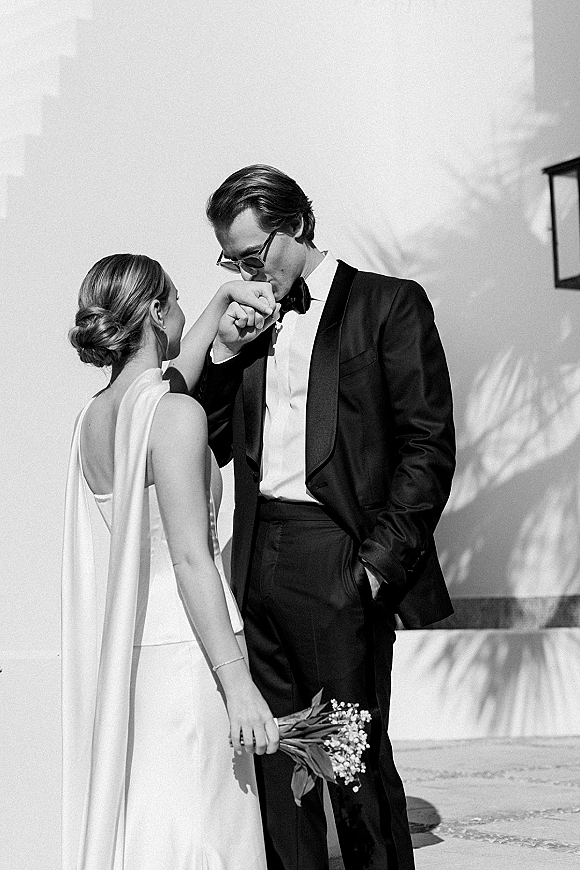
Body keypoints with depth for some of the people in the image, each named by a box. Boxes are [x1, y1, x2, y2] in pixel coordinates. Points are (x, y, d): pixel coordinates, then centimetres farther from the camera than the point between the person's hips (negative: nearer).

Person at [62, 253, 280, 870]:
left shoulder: (92, 417, 8)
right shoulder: (176, 415, -15)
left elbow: (172, 374, 30)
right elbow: (191, 559, -19)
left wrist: (223, 300, 29)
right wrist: (238, 682, -19)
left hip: (122, 648, 8)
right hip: (185, 645, -8)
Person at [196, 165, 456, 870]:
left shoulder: (389, 304, -1)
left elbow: (429, 446, -6)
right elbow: (210, 443, 16)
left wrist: (380, 561, -12)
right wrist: (223, 353, 1)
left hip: (339, 565, -5)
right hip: (259, 565, 6)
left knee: (355, 756, -1)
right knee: (276, 757, 10)